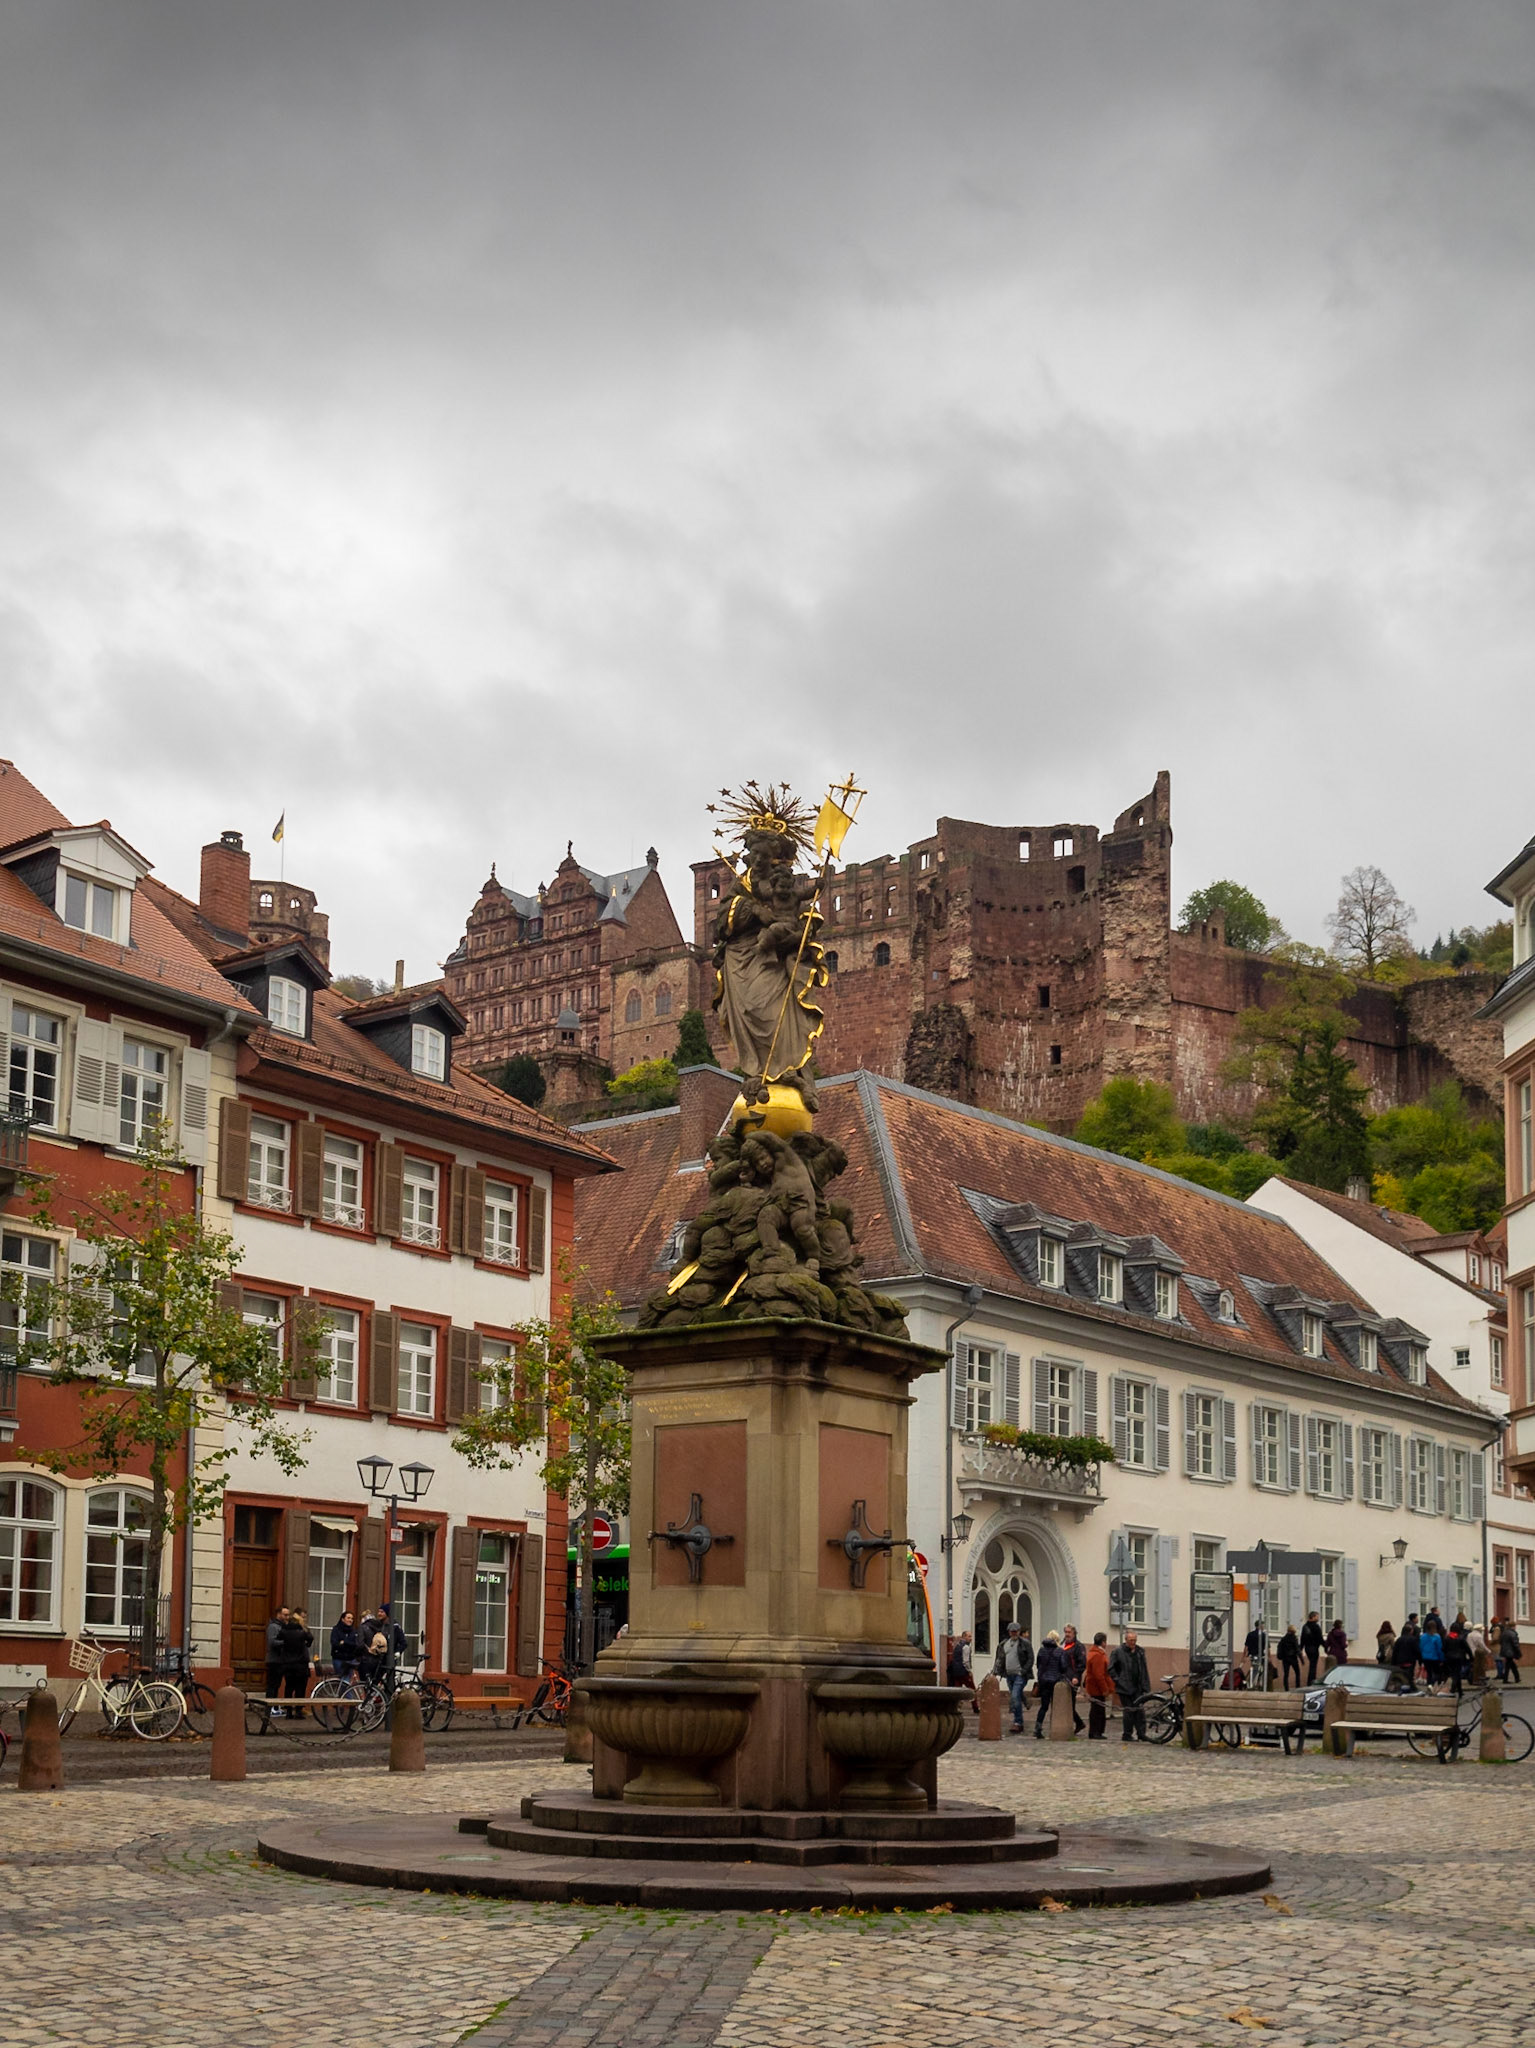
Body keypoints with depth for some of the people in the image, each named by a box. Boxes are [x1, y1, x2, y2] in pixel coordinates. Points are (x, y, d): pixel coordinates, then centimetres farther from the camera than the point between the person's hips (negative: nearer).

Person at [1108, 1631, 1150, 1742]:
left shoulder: (1140, 1651, 10)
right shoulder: (1118, 1652, -3)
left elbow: (1144, 1670, 11)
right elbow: (1111, 1669, 0)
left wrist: (1146, 1686, 5)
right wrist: (1117, 1680, -8)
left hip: (1138, 1687, 4)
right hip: (1125, 1687, -4)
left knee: (1140, 1710, 0)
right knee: (1128, 1711, -1)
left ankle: (1141, 1734, 6)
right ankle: (1127, 1735, 7)